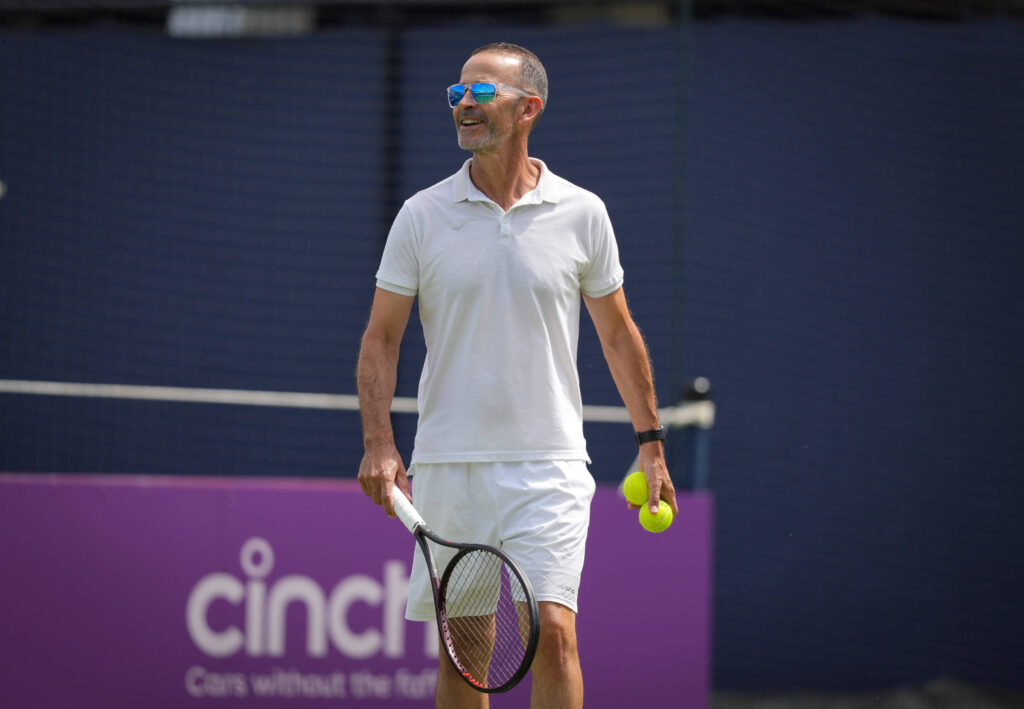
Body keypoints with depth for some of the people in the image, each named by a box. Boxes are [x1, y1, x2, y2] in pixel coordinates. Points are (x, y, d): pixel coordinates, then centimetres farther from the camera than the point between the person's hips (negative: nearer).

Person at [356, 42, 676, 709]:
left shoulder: (582, 214, 2)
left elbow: (619, 334, 12)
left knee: (553, 632, -14)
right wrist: (379, 442, -9)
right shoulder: (421, 215, 2)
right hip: (446, 469, 1)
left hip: (548, 466, -1)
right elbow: (381, 337, 4)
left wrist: (651, 444, 12)